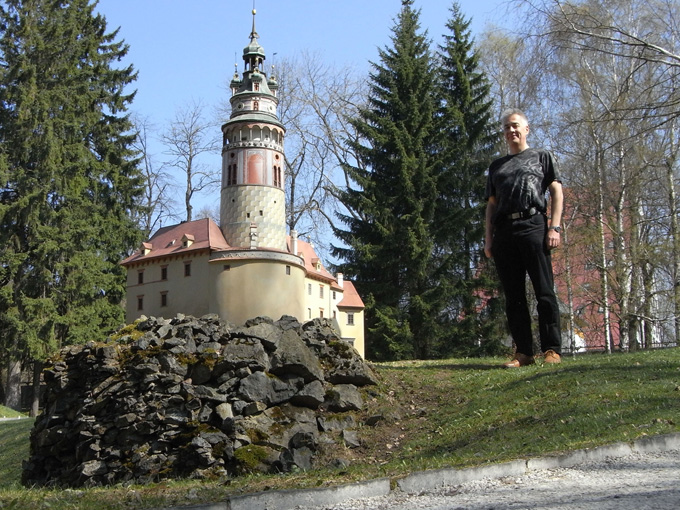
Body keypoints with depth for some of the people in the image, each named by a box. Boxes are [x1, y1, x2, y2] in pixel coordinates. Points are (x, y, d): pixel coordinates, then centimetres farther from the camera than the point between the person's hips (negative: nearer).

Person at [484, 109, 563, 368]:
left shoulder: (541, 156, 16)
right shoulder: (496, 166, 25)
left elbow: (556, 191, 7)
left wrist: (555, 227, -6)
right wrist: (488, 239, 10)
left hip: (533, 226, -4)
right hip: (504, 231, 4)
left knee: (544, 292, -8)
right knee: (513, 296, 0)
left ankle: (552, 349, -7)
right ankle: (523, 352, 2)